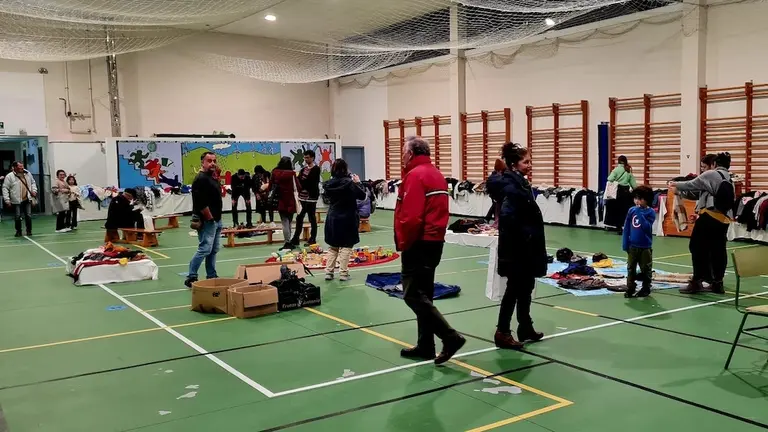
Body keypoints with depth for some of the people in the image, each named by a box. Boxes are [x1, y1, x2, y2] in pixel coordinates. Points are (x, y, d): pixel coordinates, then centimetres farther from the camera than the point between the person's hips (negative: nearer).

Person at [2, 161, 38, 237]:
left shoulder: (27, 174, 7)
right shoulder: (9, 176, -7)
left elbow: (33, 183, 22)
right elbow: (5, 188, -6)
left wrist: (34, 191, 6)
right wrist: (7, 200, -11)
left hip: (27, 199, 3)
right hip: (17, 201, -3)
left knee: (28, 216, 3)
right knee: (18, 217, 1)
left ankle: (29, 231, 16)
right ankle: (18, 231, 16)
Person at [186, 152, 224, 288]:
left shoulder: (212, 178, 16)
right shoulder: (201, 179, -15)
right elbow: (201, 203, -23)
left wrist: (217, 218, 16)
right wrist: (210, 217, -16)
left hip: (216, 220, 10)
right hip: (207, 221, -10)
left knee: (214, 250, 13)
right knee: (204, 249, -10)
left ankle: (212, 276, 20)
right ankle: (191, 277, -4)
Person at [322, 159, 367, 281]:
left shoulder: (329, 184, -1)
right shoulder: (349, 183, -15)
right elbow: (362, 195, -8)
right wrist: (357, 182, 5)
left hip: (332, 219, 5)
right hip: (347, 219, -5)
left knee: (332, 247, 14)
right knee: (345, 247, 2)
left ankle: (329, 272, 12)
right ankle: (343, 273, 0)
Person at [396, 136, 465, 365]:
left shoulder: (415, 175, -15)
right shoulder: (437, 174, 15)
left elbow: (412, 216, -24)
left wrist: (403, 243, -12)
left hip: (419, 243, -10)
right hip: (434, 241, 10)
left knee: (413, 295, -6)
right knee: (423, 295, 13)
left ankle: (450, 337, -10)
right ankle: (425, 346, 17)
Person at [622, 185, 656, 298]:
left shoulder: (651, 212, -9)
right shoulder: (632, 210, 0)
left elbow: (646, 227, -22)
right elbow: (626, 228, 4)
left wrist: (640, 214, -23)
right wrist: (625, 244, 1)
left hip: (645, 247, -3)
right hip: (632, 246, 3)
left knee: (646, 270, 8)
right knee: (631, 269, 8)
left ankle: (646, 289, 19)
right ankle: (630, 289, 16)